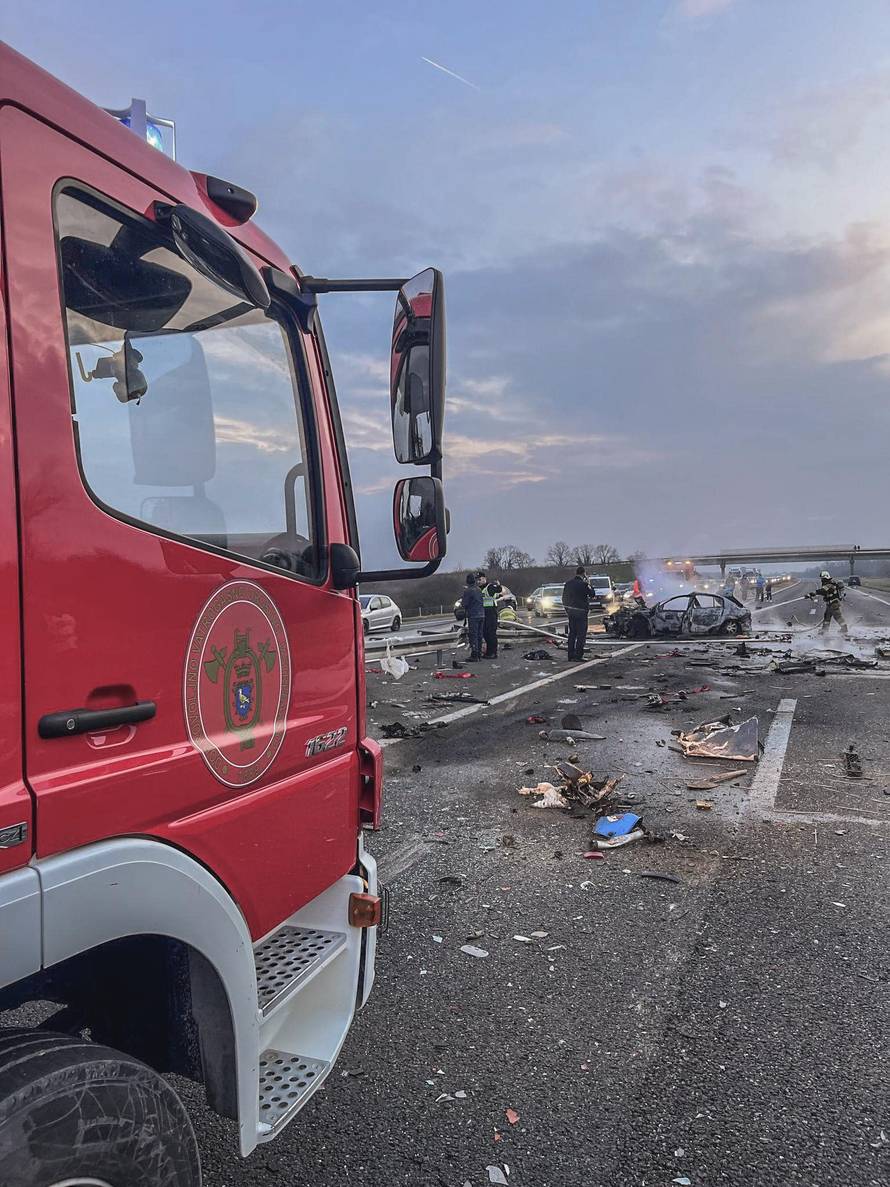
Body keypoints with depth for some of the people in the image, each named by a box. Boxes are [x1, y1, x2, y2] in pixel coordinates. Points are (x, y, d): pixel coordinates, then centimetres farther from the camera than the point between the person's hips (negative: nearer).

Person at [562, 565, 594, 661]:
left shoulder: (568, 583, 4)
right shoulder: (583, 584, -15)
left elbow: (564, 597, 10)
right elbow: (592, 594, -2)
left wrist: (566, 608, 18)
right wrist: (587, 583, 3)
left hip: (570, 611, 6)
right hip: (581, 611, -6)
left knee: (572, 633, 15)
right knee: (581, 634, 0)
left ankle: (571, 656, 16)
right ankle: (578, 656, -5)